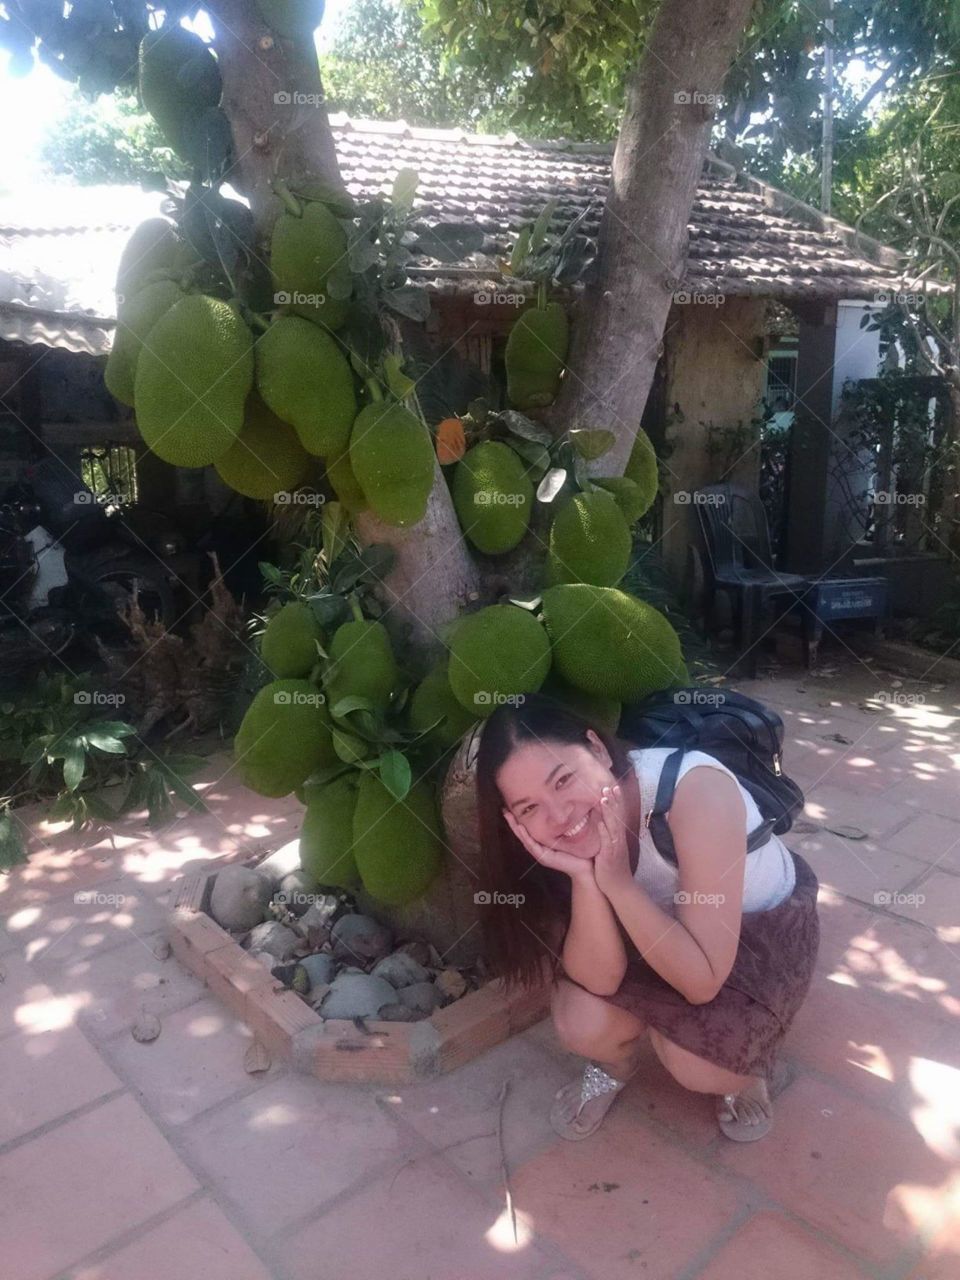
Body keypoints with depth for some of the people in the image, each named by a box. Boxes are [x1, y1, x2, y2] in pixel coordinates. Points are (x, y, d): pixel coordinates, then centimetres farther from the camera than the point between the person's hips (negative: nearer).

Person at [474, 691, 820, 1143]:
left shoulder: (695, 790, -38)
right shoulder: (577, 830, -22)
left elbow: (702, 982, -34)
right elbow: (600, 979, -24)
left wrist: (617, 881, -39)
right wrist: (585, 877, -38)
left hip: (766, 925, -3)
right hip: (655, 921, 3)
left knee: (690, 1060, -22)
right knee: (581, 1026, -19)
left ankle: (747, 1067, 12)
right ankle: (615, 1063, 16)